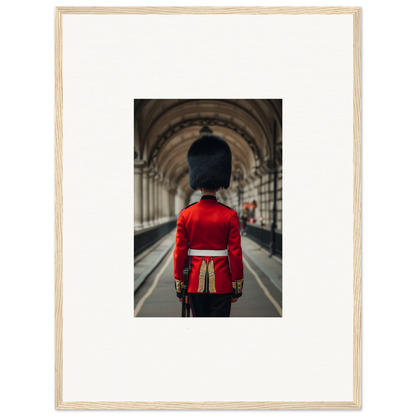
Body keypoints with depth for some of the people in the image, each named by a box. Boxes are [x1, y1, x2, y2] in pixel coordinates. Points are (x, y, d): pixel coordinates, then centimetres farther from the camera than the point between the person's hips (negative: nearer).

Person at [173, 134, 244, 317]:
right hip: (222, 283, -1)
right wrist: (238, 286, 2)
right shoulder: (230, 215, -6)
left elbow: (180, 252, -1)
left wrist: (178, 285, 7)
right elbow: (235, 253, -6)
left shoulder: (185, 215, -3)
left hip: (196, 281, 2)